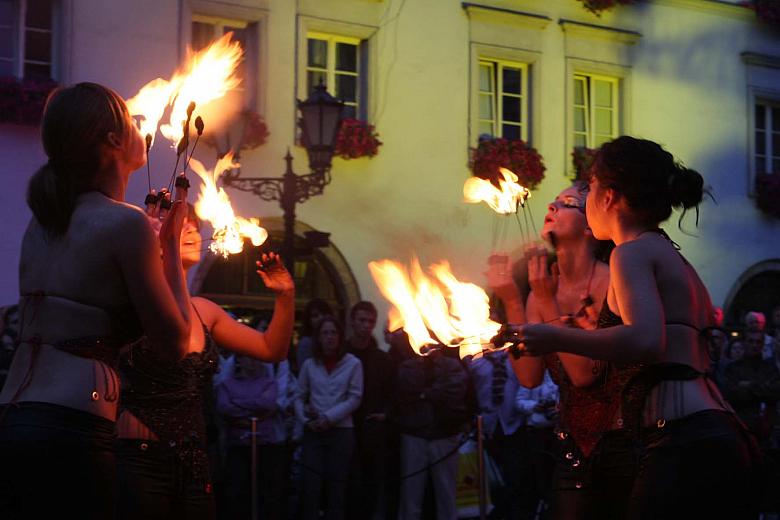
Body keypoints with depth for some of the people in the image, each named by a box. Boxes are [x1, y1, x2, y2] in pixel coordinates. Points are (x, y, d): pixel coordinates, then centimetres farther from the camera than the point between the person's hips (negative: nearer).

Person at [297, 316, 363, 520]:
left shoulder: (353, 363, -2)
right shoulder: (310, 364, 6)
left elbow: (354, 398, -5)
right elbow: (300, 397, 8)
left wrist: (329, 418, -11)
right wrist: (306, 419, -8)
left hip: (342, 430, -2)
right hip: (313, 432, 2)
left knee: (337, 484, 4)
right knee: (310, 484, -2)